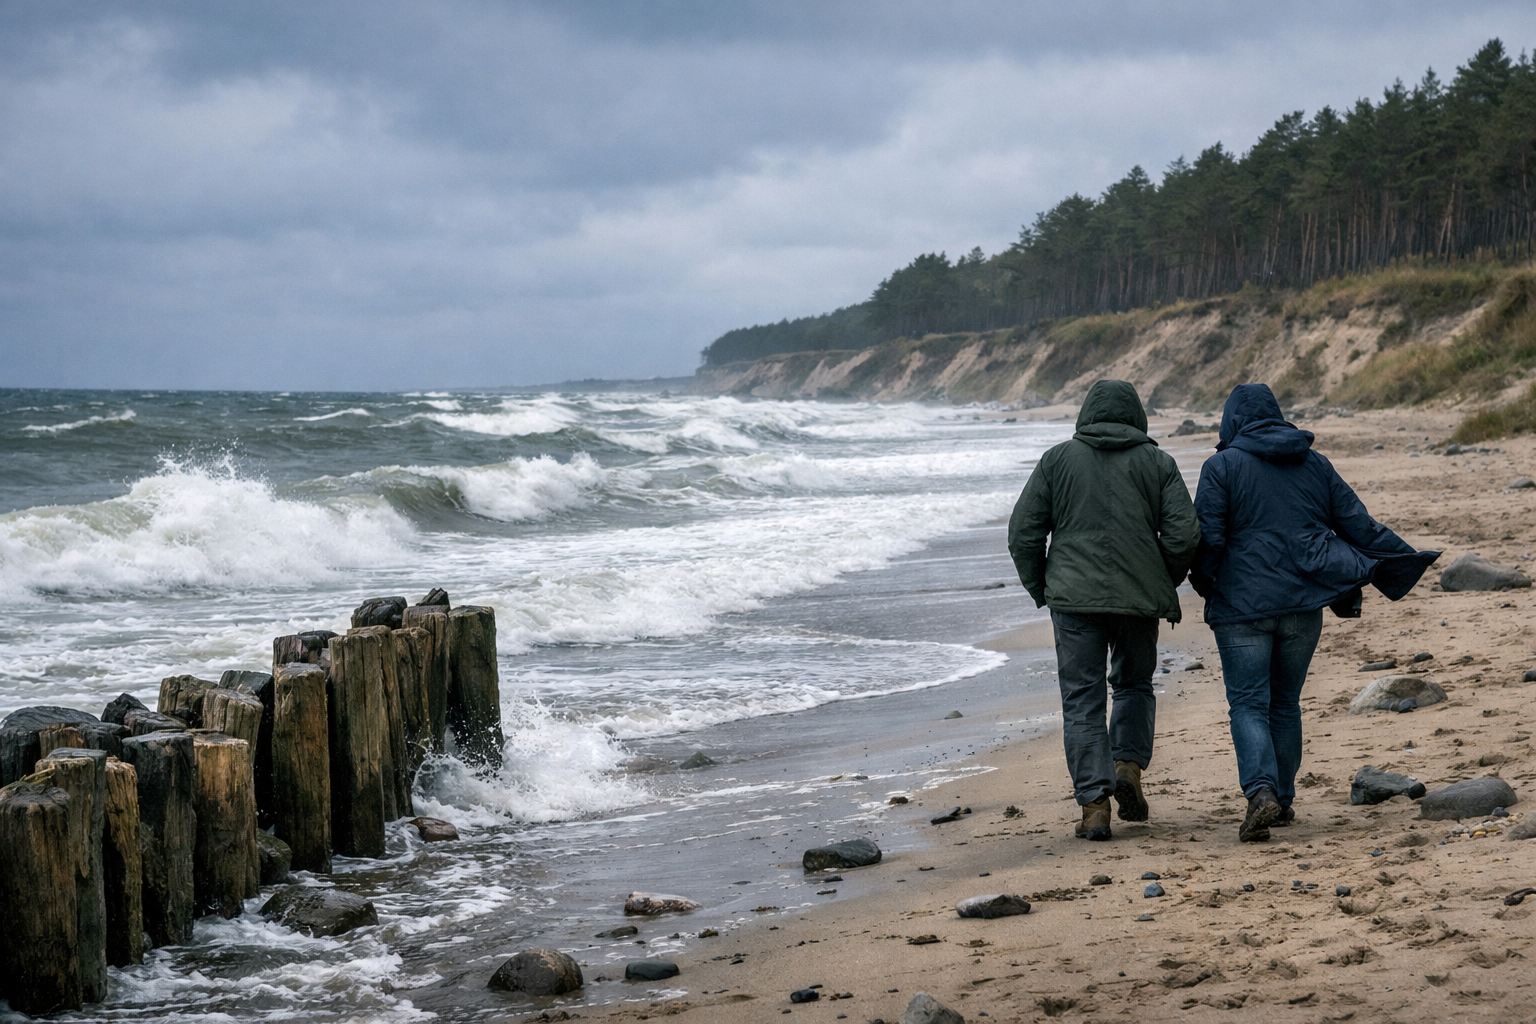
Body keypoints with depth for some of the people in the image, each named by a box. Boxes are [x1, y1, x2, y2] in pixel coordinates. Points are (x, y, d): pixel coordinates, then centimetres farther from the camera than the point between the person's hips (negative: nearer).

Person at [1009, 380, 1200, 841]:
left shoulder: (1057, 459, 5)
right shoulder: (1157, 462, 5)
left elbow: (1023, 533, 2)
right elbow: (1183, 535, -2)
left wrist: (1039, 588, 14)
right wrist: (1164, 584, 13)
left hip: (1074, 596, -1)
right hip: (1139, 597, 1)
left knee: (1082, 699, 3)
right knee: (1135, 683, 22)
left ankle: (1094, 803, -3)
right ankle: (1129, 765, 3)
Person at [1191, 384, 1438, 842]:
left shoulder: (1222, 466, -4)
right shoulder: (1315, 464, 10)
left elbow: (1207, 538, -9)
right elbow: (1358, 524, 9)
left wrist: (1206, 585, 8)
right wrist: (1405, 562, 18)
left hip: (1243, 603, -4)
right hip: (1303, 602, 4)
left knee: (1248, 705, -3)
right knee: (1286, 702, 15)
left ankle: (1262, 792, -22)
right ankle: (1283, 799, 18)